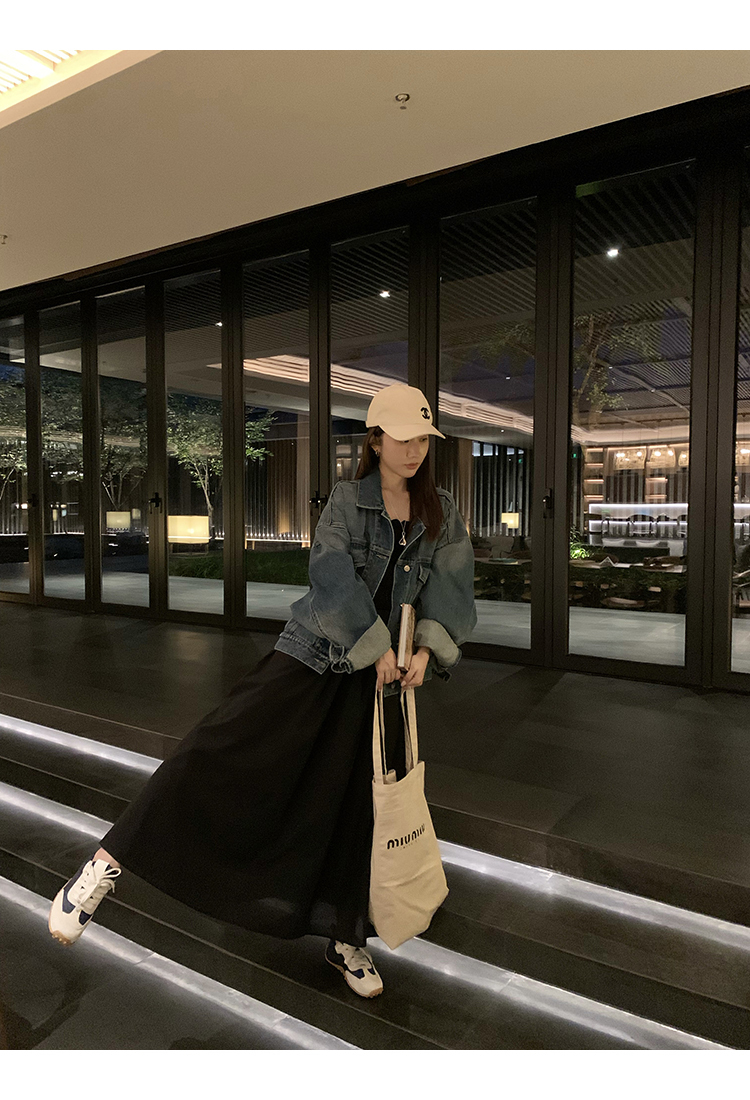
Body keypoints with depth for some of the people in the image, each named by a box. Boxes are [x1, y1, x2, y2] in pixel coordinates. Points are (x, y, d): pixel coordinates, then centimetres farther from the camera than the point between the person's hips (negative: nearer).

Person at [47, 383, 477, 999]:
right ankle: (110, 861, -2)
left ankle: (347, 940, 29)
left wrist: (426, 651, -15)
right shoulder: (347, 500, -5)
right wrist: (379, 648, -19)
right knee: (221, 750, -17)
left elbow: (451, 585, 0)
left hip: (379, 675, 3)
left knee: (357, 802, 10)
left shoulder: (442, 513, 6)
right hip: (315, 652, -3)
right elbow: (334, 578, -17)